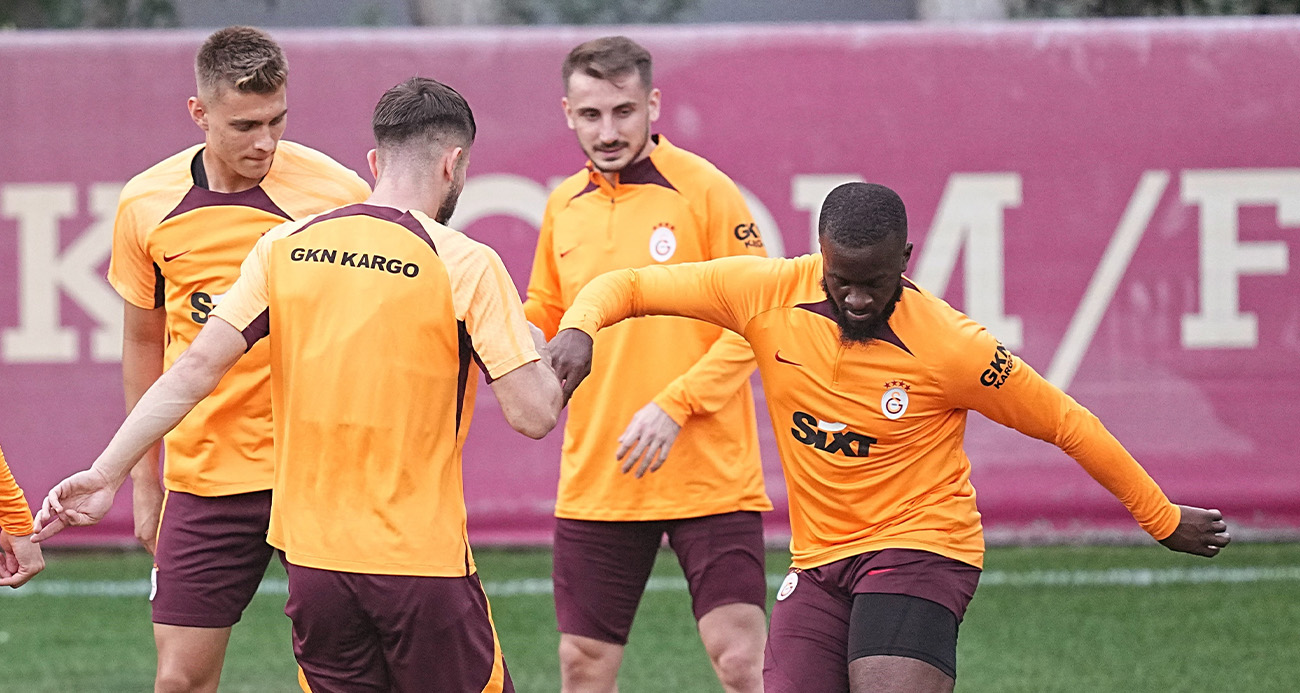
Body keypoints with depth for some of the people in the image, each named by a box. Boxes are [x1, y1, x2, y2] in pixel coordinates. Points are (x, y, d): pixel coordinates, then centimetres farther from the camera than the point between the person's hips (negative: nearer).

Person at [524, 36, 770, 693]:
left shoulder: (705, 190, -7)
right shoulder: (564, 206, 10)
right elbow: (544, 321, 23)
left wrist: (675, 405, -18)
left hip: (708, 474, -5)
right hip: (594, 483, 5)